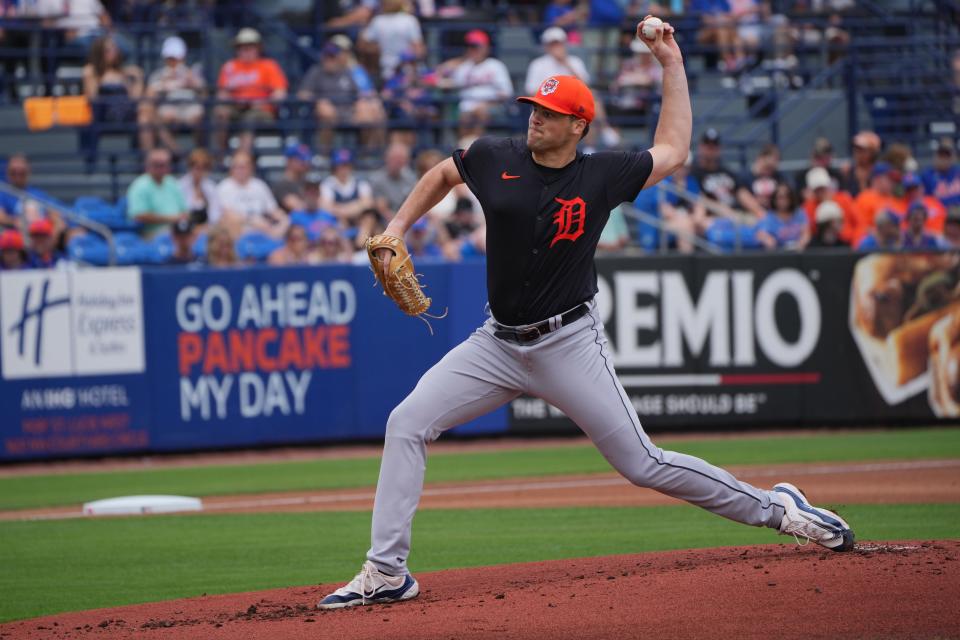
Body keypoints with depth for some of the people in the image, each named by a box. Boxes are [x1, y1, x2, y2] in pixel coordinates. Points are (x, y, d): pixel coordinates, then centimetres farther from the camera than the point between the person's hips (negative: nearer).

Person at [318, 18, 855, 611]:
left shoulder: (601, 175, -6)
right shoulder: (496, 159, -1)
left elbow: (673, 151, 8)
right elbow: (442, 175, 20)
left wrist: (673, 65, 5)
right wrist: (395, 230, 12)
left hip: (570, 344, -3)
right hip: (499, 342, 3)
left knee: (644, 465, -5)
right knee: (407, 423, -11)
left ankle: (777, 508, 11)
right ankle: (386, 573, -9)